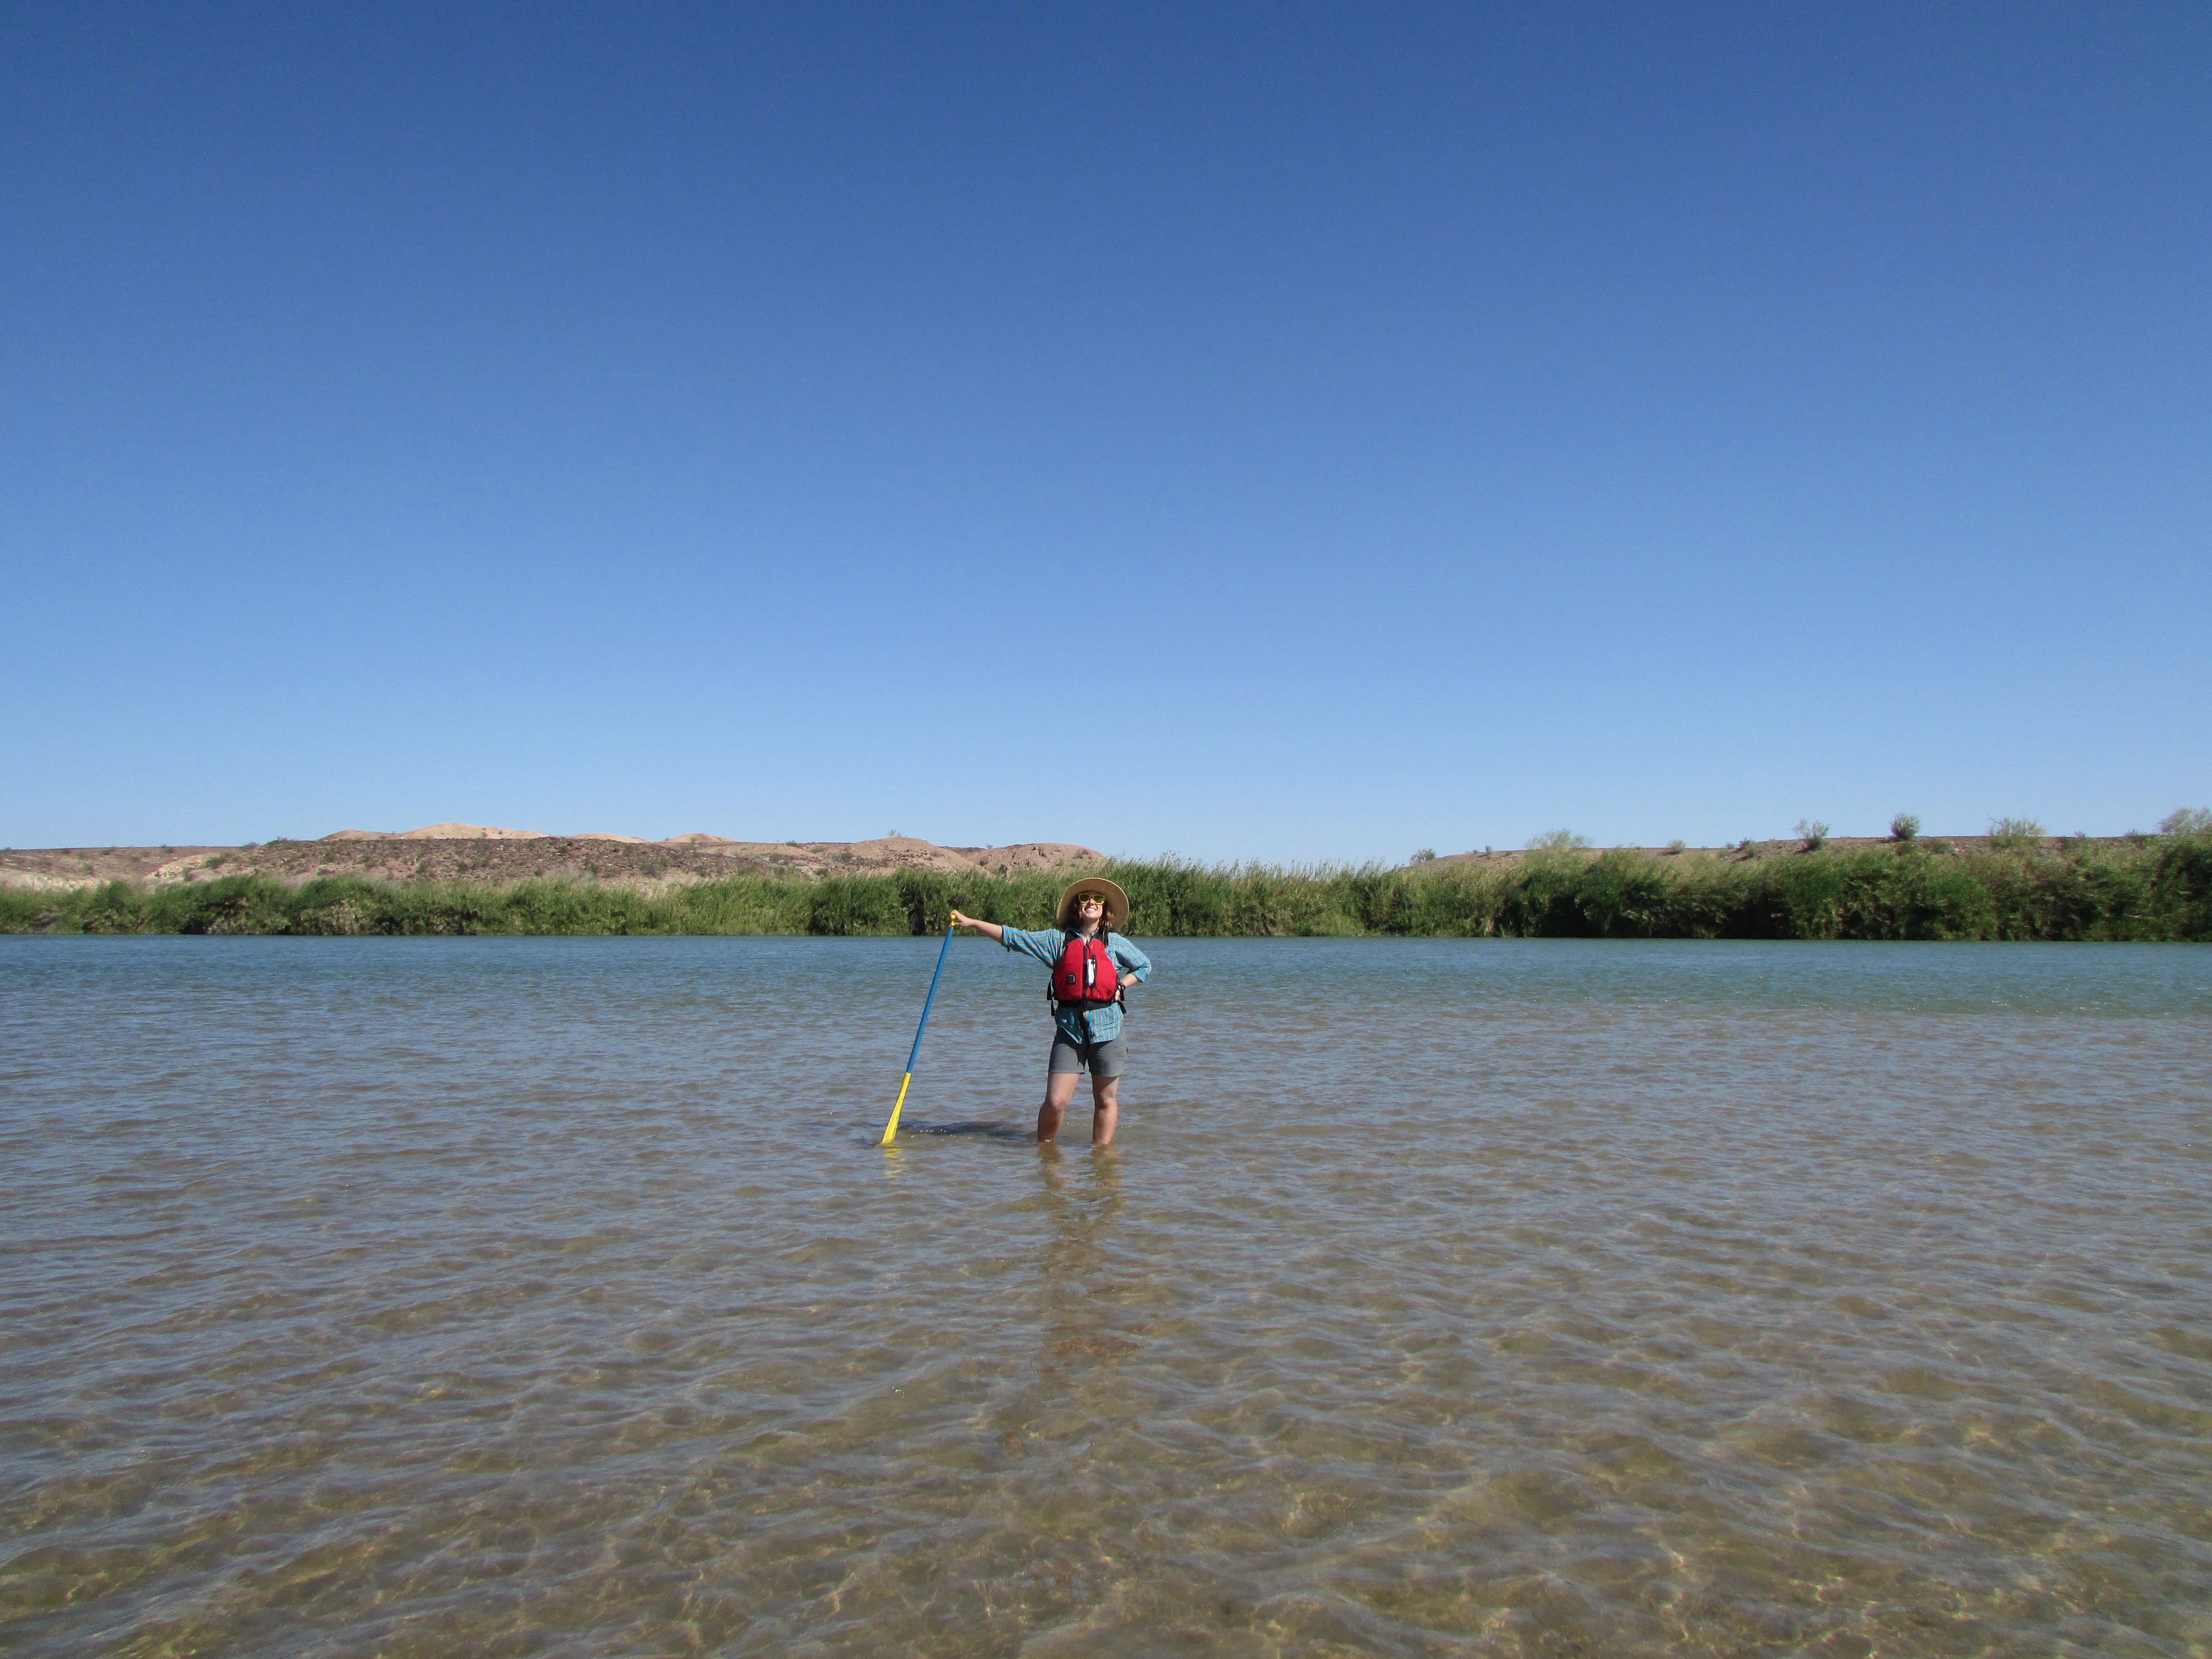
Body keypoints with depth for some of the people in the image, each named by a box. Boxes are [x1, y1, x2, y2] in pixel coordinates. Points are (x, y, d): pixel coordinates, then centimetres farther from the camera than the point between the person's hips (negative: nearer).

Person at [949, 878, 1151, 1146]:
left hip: (1106, 1028, 1)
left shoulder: (1115, 943, 9)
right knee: (1055, 1101, -6)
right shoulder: (1057, 940, 6)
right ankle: (1044, 1148, 16)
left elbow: (1145, 966, 23)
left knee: (1106, 1099, 6)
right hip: (1069, 1027, -1)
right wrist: (971, 923, -2)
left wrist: (1121, 985, 6)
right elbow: (1014, 937, 3)